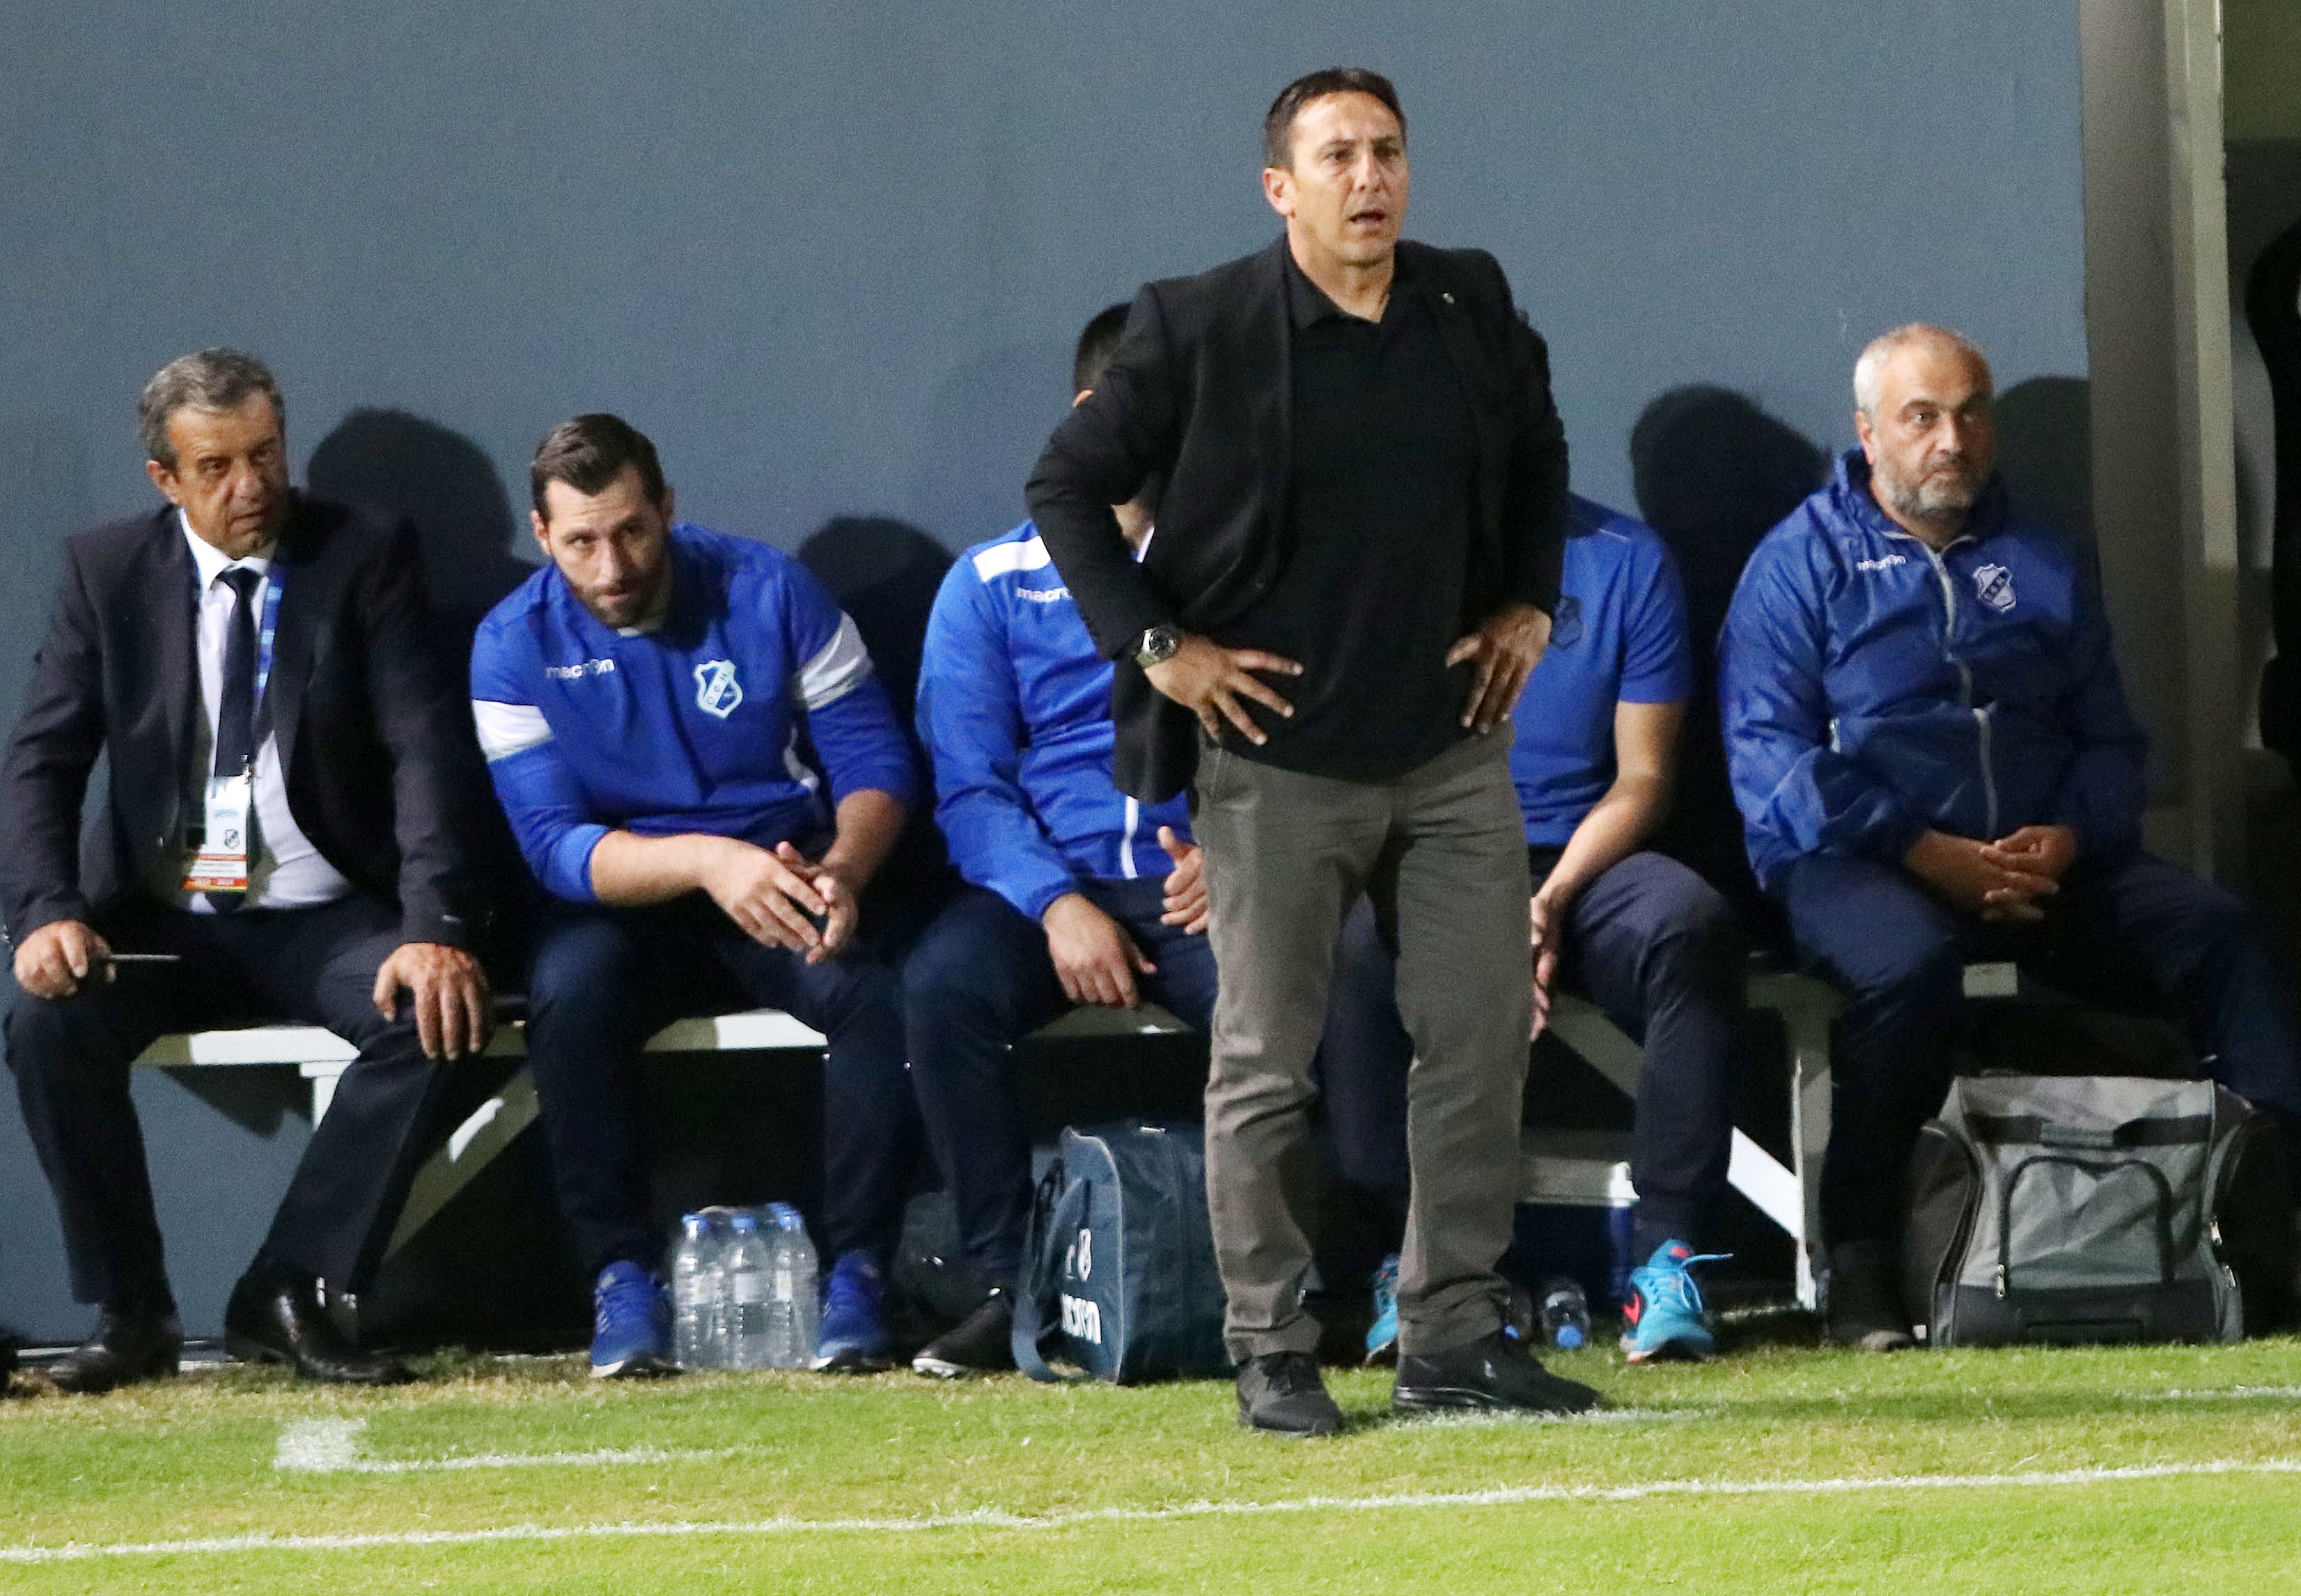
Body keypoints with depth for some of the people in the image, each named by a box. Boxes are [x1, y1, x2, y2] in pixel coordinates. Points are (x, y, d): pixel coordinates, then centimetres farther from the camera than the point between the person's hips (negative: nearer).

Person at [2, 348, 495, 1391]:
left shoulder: (366, 560, -2)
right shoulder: (105, 572, 3)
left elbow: (429, 752, -10)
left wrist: (435, 929, -26)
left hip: (325, 922, -1)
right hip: (162, 922, 1)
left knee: (438, 1016, -31)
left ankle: (286, 1298, -21)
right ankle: (130, 1314, -14)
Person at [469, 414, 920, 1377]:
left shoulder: (770, 592, -4)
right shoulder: (514, 646, -7)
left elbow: (874, 758, -3)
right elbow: (555, 845, -14)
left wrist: (841, 871, -25)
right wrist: (706, 861, -32)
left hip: (782, 882, 0)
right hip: (620, 898, 0)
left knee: (872, 990, -31)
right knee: (567, 999, -34)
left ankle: (855, 1274, -20)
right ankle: (624, 1281, -23)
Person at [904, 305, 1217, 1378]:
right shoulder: (994, 586, 12)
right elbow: (970, 785, 4)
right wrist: (1056, 903, -14)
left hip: (1209, 883, -1)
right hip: (1050, 879, 1)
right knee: (944, 979, -32)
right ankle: (1007, 1283, -21)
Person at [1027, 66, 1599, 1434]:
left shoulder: (1473, 308, 4)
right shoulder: (1200, 330, -9)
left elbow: (1540, 453, 22)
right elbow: (1067, 486, -2)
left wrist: (1529, 602, 12)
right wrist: (1155, 645, -8)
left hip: (1452, 744, 4)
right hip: (1278, 755, -4)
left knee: (1485, 1040, 3)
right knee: (1266, 1068, 0)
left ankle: (1456, 1338, 12)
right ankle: (1272, 1356, 9)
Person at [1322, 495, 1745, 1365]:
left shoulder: (1627, 560, 6)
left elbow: (1642, 778, 4)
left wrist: (1552, 903, -14)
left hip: (1578, 865, 1)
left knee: (1691, 924, -32)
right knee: (1359, 942, -35)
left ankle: (1666, 1257, -29)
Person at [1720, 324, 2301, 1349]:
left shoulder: (2042, 564, 21)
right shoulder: (1802, 563, 6)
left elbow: (2109, 737, 17)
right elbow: (1769, 756, -5)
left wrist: (2068, 837, -7)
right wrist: (1927, 853, -15)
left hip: (2043, 864, 4)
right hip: (1856, 861, -4)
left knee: (2213, 930, -22)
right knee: (1908, 961, -38)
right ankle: (1859, 1259, -29)